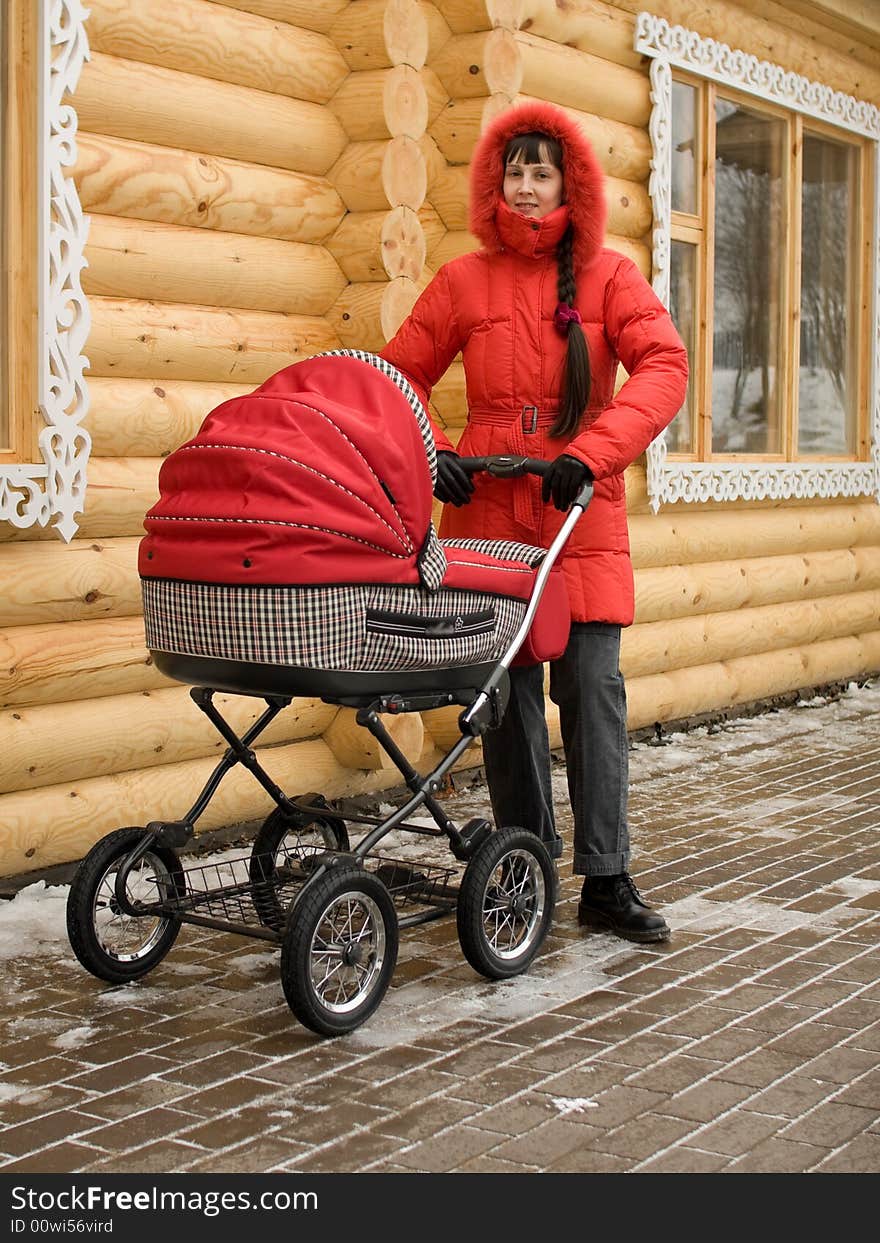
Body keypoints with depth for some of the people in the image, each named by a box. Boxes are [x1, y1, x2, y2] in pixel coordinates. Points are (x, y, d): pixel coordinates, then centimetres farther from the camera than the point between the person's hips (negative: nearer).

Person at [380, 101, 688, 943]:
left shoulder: (608, 276, 5)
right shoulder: (465, 281, 9)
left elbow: (663, 367, -8)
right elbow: (401, 374, 14)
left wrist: (590, 454, -21)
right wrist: (430, 452, -4)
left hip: (583, 513, -1)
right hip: (488, 510, 1)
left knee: (593, 685, -5)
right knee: (508, 689, 4)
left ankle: (606, 880, 2)